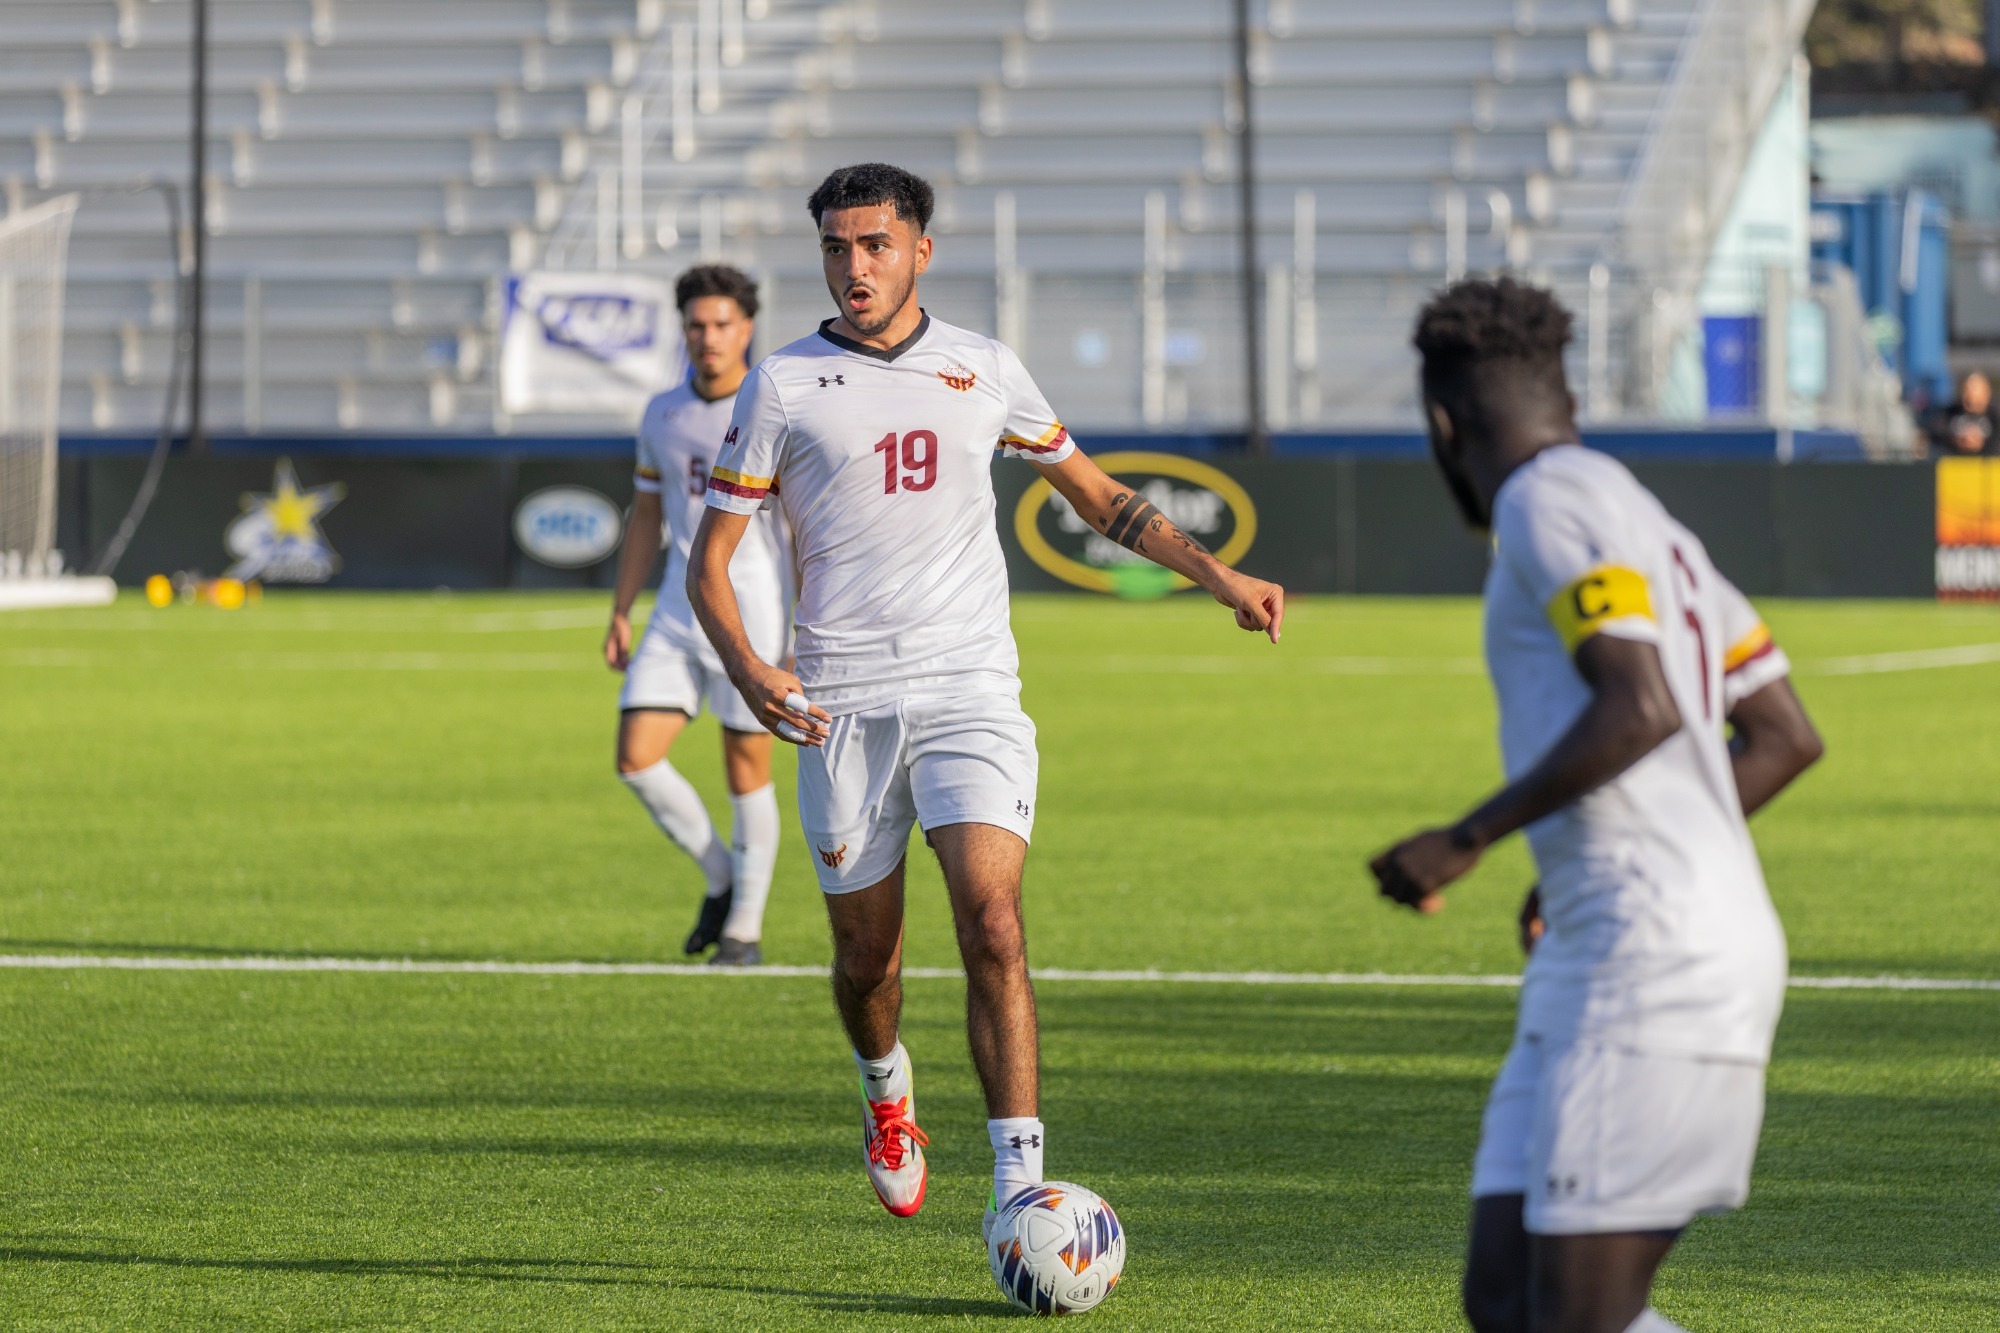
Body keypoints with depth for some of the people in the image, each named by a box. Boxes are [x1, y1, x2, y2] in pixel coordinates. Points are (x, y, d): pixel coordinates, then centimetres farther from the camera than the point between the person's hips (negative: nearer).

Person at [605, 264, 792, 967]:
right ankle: (721, 879, 14)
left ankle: (745, 927, 12)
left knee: (747, 770, 0)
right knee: (637, 758, -6)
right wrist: (620, 614, 12)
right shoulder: (663, 415, 9)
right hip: (677, 615, 5)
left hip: (753, 615, -5)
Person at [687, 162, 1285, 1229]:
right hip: (842, 705, 0)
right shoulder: (783, 385, 2)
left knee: (992, 928, -18)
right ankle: (888, 1095, 42)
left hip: (970, 692, 0)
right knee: (867, 957, 8)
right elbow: (709, 561, 2)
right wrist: (748, 669, -17)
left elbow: (1097, 496, 22)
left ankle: (1019, 1182, -21)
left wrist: (1215, 574, 11)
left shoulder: (984, 370, 8)